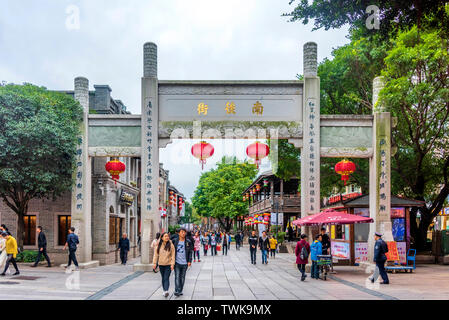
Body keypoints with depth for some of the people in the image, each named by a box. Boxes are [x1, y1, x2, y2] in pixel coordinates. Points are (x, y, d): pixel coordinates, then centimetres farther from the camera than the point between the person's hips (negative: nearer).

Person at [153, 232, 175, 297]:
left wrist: (172, 264, -10)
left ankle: (166, 291, -21)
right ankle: (164, 291, 23)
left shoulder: (171, 245, -5)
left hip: (168, 264, -3)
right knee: (163, 278, 13)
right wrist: (154, 263, 0)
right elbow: (156, 254, 5)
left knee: (166, 278, -12)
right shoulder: (158, 245, 2)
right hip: (161, 264, 3)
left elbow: (173, 255, -5)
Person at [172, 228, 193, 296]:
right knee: (177, 277, -8)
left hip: (184, 263, 1)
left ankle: (180, 291, 18)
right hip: (177, 262, -1)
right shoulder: (175, 241, 0)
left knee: (182, 277, 8)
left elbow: (190, 252, 3)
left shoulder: (188, 242, 1)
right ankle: (177, 291, -8)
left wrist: (189, 261, -6)